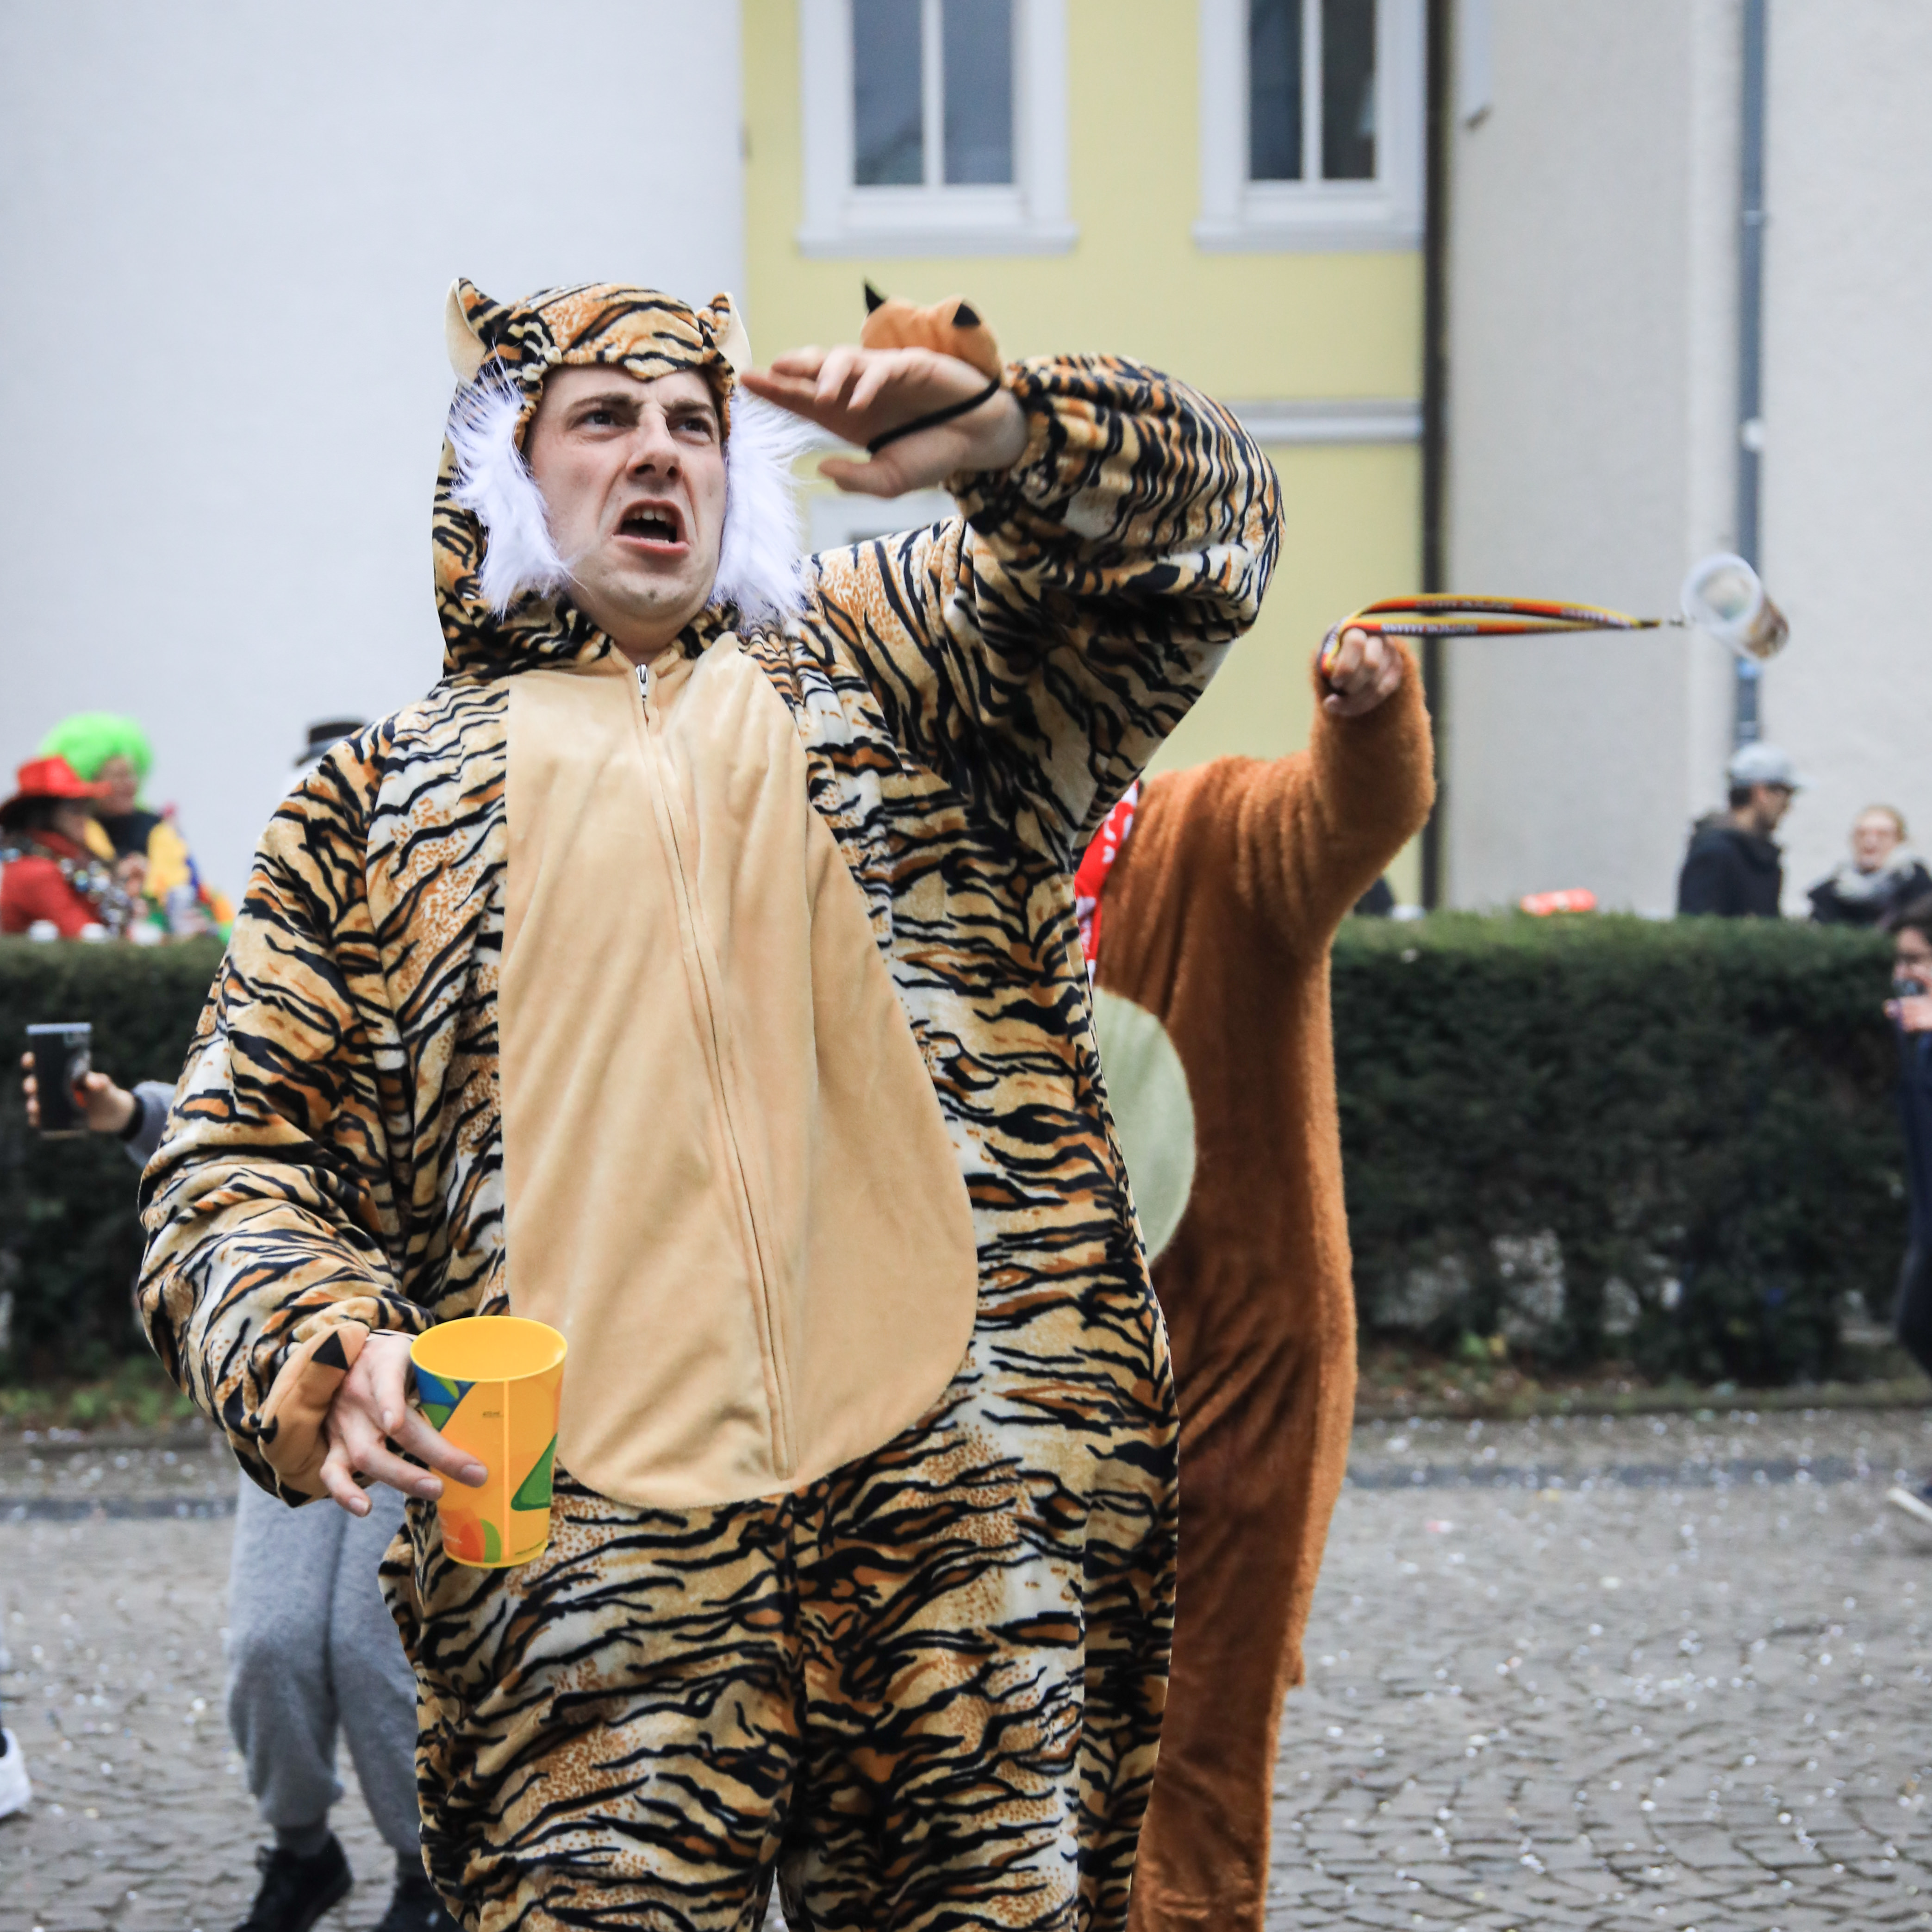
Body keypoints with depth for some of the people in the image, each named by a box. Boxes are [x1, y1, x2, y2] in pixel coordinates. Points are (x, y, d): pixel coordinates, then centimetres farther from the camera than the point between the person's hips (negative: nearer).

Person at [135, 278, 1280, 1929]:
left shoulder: (889, 661, 20)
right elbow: (240, 1166, 12)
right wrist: (327, 1356, -9)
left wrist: (1005, 437, -13)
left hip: (983, 1496, 1)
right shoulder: (386, 800, 18)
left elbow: (1197, 516, 8)